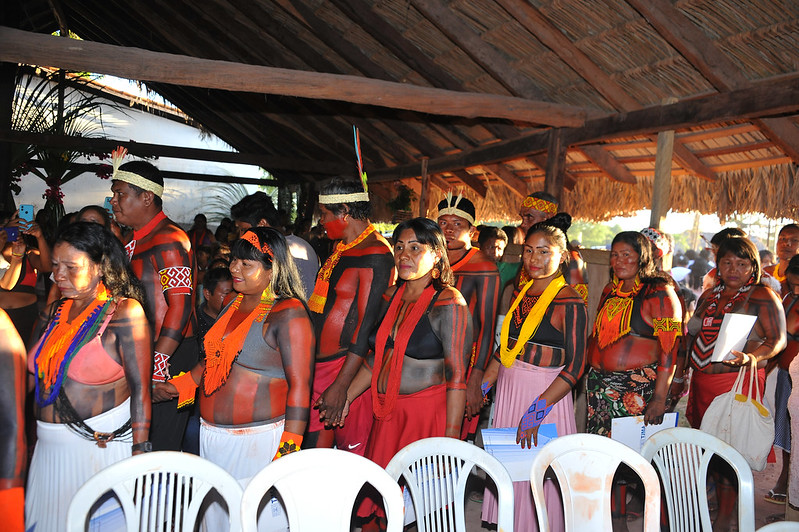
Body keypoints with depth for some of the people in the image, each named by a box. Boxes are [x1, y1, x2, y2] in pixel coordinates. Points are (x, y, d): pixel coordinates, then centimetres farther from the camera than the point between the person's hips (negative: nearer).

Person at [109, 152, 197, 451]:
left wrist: (158, 364, -24)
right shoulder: (132, 239, 14)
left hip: (169, 358, -9)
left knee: (160, 451, 0)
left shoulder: (169, 240, -15)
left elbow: (181, 306, -21)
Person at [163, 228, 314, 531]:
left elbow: (300, 386, -18)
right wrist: (177, 387, 12)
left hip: (257, 441, -8)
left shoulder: (289, 315, -15)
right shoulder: (235, 305, 9)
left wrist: (288, 452, -20)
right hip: (212, 435, 8)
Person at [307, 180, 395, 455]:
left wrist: (341, 385, -22)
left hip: (348, 367, -9)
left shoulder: (375, 255, -15)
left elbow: (368, 325, -20)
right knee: (314, 449, 12)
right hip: (318, 365, 9)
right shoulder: (341, 248, 14)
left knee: (352, 449, 2)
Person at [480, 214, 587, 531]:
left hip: (546, 394, -6)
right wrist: (481, 388, 6)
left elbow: (575, 368, -16)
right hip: (508, 390, 6)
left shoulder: (569, 302, -12)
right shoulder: (520, 294, 8)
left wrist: (537, 410, -22)